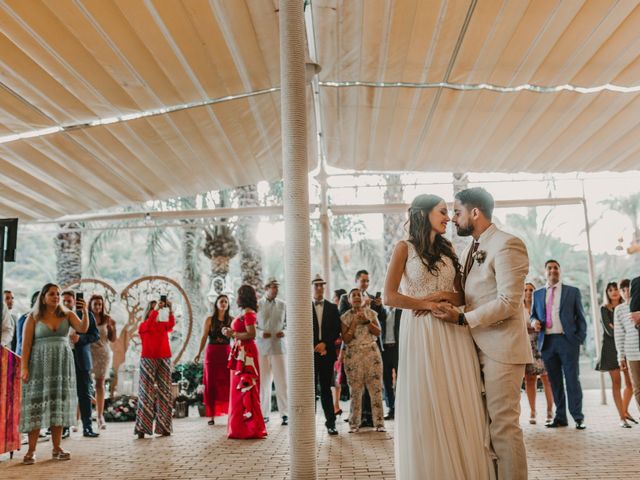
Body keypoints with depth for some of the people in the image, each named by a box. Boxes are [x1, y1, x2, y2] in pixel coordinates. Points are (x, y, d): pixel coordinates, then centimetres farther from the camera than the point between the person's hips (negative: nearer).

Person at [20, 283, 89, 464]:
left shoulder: (67, 315, 5)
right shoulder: (33, 317, 1)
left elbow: (83, 329, -10)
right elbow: (26, 344, -3)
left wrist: (85, 311, -26)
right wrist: (24, 367, -11)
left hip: (62, 364, 2)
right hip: (40, 364, -2)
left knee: (58, 404, 4)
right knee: (37, 404, -4)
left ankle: (57, 448, 10)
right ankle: (31, 450, 0)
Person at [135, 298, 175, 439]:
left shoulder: (164, 325, 13)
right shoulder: (143, 326, 6)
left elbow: (172, 324, -10)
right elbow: (148, 325, -17)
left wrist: (170, 310, -24)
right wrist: (156, 309, -26)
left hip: (164, 360, 3)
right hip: (148, 360, -3)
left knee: (164, 392, 2)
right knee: (146, 392, -6)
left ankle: (164, 427, 5)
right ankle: (142, 428, -5)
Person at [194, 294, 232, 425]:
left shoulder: (231, 320, 7)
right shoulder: (209, 320, 5)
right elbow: (204, 337, -1)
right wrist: (199, 353, -8)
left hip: (227, 354, 0)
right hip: (212, 353, 0)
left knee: (228, 383, -5)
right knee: (211, 384, 2)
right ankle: (212, 415, 7)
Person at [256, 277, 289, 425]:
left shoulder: (282, 305, 8)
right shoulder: (257, 305, 3)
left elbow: (288, 323, 14)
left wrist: (284, 332, -6)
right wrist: (261, 333, -13)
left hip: (279, 346, 1)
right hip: (262, 347, 0)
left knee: (281, 381, -3)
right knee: (263, 381, 4)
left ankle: (285, 413, 3)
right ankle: (264, 414, 15)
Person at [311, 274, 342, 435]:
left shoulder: (333, 308, 11)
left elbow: (336, 330, 5)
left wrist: (325, 344, -8)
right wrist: (314, 348, -6)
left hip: (327, 353, 2)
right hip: (310, 353, -1)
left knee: (326, 388, 6)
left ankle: (330, 422, 10)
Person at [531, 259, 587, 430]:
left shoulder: (573, 291, 9)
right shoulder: (537, 294, 15)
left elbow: (580, 318, 7)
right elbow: (533, 315, 20)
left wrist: (580, 339, -3)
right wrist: (534, 321, -4)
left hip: (568, 341, -2)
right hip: (547, 342, 3)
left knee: (572, 379, -3)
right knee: (555, 382, 6)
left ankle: (578, 417, 5)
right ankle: (560, 417, 13)